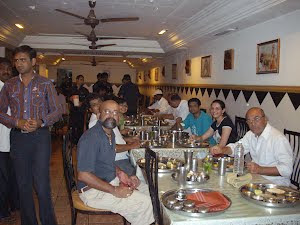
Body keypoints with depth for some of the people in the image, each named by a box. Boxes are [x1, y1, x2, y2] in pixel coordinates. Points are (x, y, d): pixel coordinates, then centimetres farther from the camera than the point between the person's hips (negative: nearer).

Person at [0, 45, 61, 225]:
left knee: (42, 184, -6)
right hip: (18, 137, 3)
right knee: (23, 184, 12)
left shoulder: (45, 84, 1)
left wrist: (40, 122, -17)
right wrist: (17, 122, -10)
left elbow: (57, 111, 1)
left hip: (40, 136, -3)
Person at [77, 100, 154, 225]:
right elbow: (83, 175, -27)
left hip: (111, 181, 10)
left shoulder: (110, 133, 6)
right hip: (94, 190, -9)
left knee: (146, 189, 14)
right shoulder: (91, 137, -24)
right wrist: (114, 190, -23)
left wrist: (120, 173, 1)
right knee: (144, 203, -16)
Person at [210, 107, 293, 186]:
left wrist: (260, 170, -29)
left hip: (275, 183, -7)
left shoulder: (278, 138, -19)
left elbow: (287, 169, -22)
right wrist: (221, 150, -9)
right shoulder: (250, 134, 7)